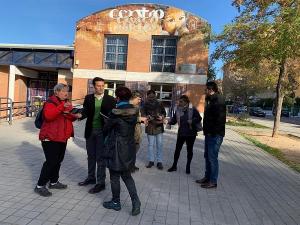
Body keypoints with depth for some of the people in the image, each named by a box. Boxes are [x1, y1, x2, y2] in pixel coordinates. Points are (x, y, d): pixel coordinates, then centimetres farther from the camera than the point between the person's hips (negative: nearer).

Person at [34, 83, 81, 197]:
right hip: (50, 137, -9)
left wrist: (74, 116, 4)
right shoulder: (51, 102, -11)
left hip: (62, 137, 9)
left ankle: (54, 182, 30)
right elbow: (48, 115, -30)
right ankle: (40, 186, 6)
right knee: (51, 161, -8)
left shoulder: (66, 102, 15)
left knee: (58, 160, 15)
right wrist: (62, 107, -38)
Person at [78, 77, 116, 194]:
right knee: (91, 156, 17)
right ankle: (91, 177, 35)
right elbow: (85, 112, -2)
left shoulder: (110, 99, -3)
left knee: (100, 158, 3)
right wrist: (80, 115, -23)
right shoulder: (88, 98, 5)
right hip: (90, 131, 4)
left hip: (102, 132, -4)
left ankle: (101, 183, 14)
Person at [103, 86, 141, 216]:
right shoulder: (134, 112, -2)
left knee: (115, 177, 12)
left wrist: (106, 137, 16)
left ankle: (115, 202, 27)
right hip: (130, 148, 6)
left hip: (117, 148, -6)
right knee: (127, 176, 19)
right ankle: (135, 201, 8)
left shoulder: (116, 113, -17)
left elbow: (106, 128, -6)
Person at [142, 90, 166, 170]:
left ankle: (159, 161, 11)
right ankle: (151, 161, 18)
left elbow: (164, 113, 15)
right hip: (150, 127, -1)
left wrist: (162, 117, -6)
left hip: (159, 127, 1)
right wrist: (148, 117, -22)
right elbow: (143, 115, -2)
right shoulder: (145, 105, 2)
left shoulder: (159, 104, 6)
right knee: (150, 144, 7)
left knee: (159, 145, 3)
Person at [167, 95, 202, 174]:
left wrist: (192, 121, -22)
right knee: (177, 149, 6)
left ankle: (188, 167, 25)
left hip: (191, 133, -2)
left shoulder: (192, 109, -9)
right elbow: (174, 119, 3)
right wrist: (170, 121, -18)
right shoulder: (178, 110, 2)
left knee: (189, 150, 10)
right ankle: (174, 166, 21)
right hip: (181, 133, 3)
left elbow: (199, 118, -6)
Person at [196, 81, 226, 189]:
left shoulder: (218, 101, -16)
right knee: (207, 156, 17)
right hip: (209, 134, 10)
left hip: (215, 135, -10)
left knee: (212, 158, -2)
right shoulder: (211, 100, 16)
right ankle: (207, 177, 29)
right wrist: (206, 130, 13)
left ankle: (213, 181, 10)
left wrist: (213, 132, -21)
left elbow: (220, 119, -23)